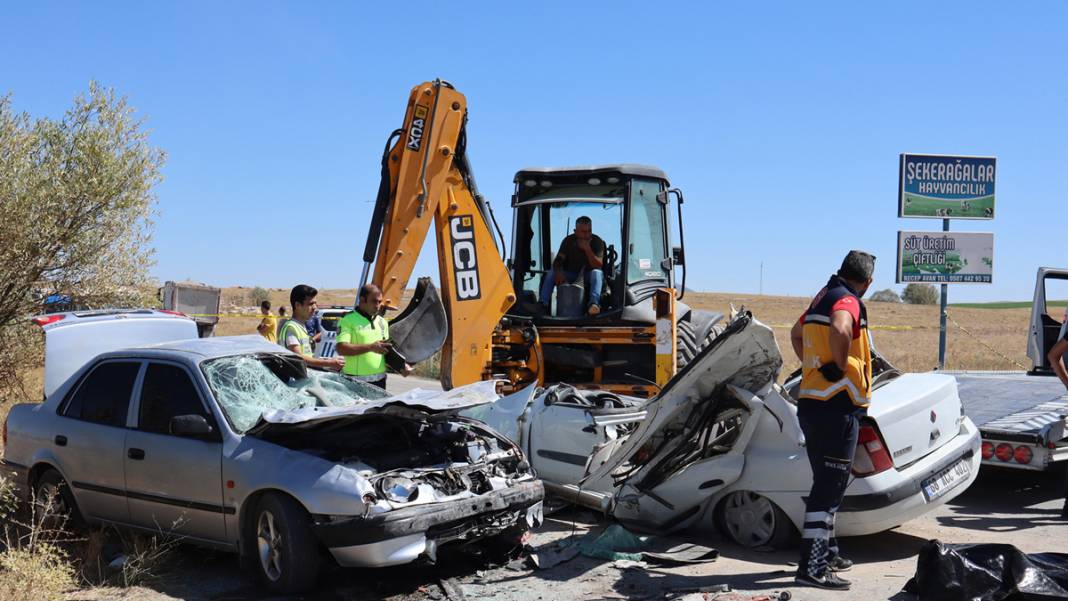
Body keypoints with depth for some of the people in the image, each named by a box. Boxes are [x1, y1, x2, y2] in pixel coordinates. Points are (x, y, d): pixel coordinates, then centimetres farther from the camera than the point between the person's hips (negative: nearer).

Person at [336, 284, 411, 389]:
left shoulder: (382, 322, 15)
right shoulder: (348, 320, -6)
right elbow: (341, 349, -18)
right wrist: (371, 347, -22)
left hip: (379, 380, 6)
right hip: (356, 382, -6)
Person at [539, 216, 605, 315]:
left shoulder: (597, 242, -10)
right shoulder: (569, 240, -3)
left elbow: (598, 266, -20)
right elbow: (558, 260, -10)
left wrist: (587, 249, -33)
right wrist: (559, 272, -32)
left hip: (588, 277, -2)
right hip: (570, 275, 2)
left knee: (597, 273, -35)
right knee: (551, 272, -22)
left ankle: (593, 303, -54)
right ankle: (543, 303, -32)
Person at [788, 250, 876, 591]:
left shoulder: (823, 297, 17)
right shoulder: (847, 301, -12)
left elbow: (797, 332, 35)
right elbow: (839, 330, -36)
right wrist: (841, 366, -20)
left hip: (812, 403, 10)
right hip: (837, 408, -10)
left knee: (827, 484, 20)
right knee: (828, 490, -7)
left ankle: (827, 553, 32)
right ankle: (811, 568, -5)